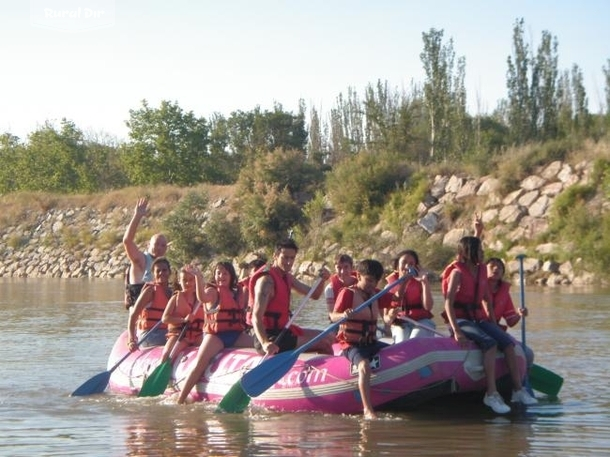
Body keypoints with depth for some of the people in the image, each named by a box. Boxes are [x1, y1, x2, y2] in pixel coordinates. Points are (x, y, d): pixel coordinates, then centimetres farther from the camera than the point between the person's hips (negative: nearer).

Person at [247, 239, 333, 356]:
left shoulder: (287, 277, 10)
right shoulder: (266, 280, -20)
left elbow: (314, 295, 17)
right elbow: (256, 317, -29)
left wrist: (322, 280, -5)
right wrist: (265, 343, -46)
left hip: (282, 330, 10)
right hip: (270, 337, -10)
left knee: (328, 338, 18)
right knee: (323, 344, -14)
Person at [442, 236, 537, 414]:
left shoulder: (482, 270, 12)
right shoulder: (458, 272, -8)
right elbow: (448, 303, -16)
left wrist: (494, 325, 11)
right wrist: (456, 331, -25)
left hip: (479, 319, 7)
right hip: (461, 320, -7)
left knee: (508, 342, -16)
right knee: (489, 343, -31)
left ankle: (518, 390, -14)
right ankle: (491, 394, -36)